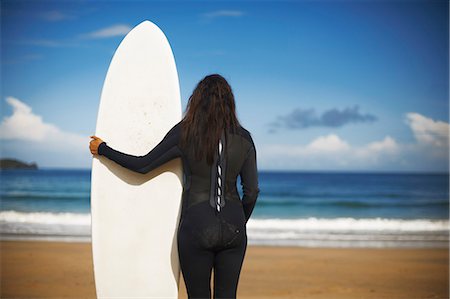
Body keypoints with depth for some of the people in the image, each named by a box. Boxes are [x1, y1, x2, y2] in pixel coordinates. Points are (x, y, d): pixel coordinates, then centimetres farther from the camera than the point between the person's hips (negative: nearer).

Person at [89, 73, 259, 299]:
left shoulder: (184, 133, -5)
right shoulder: (243, 138, 2)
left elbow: (143, 165, 0)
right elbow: (252, 191, 4)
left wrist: (102, 149, 13)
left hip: (197, 225, -2)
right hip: (233, 226, 3)